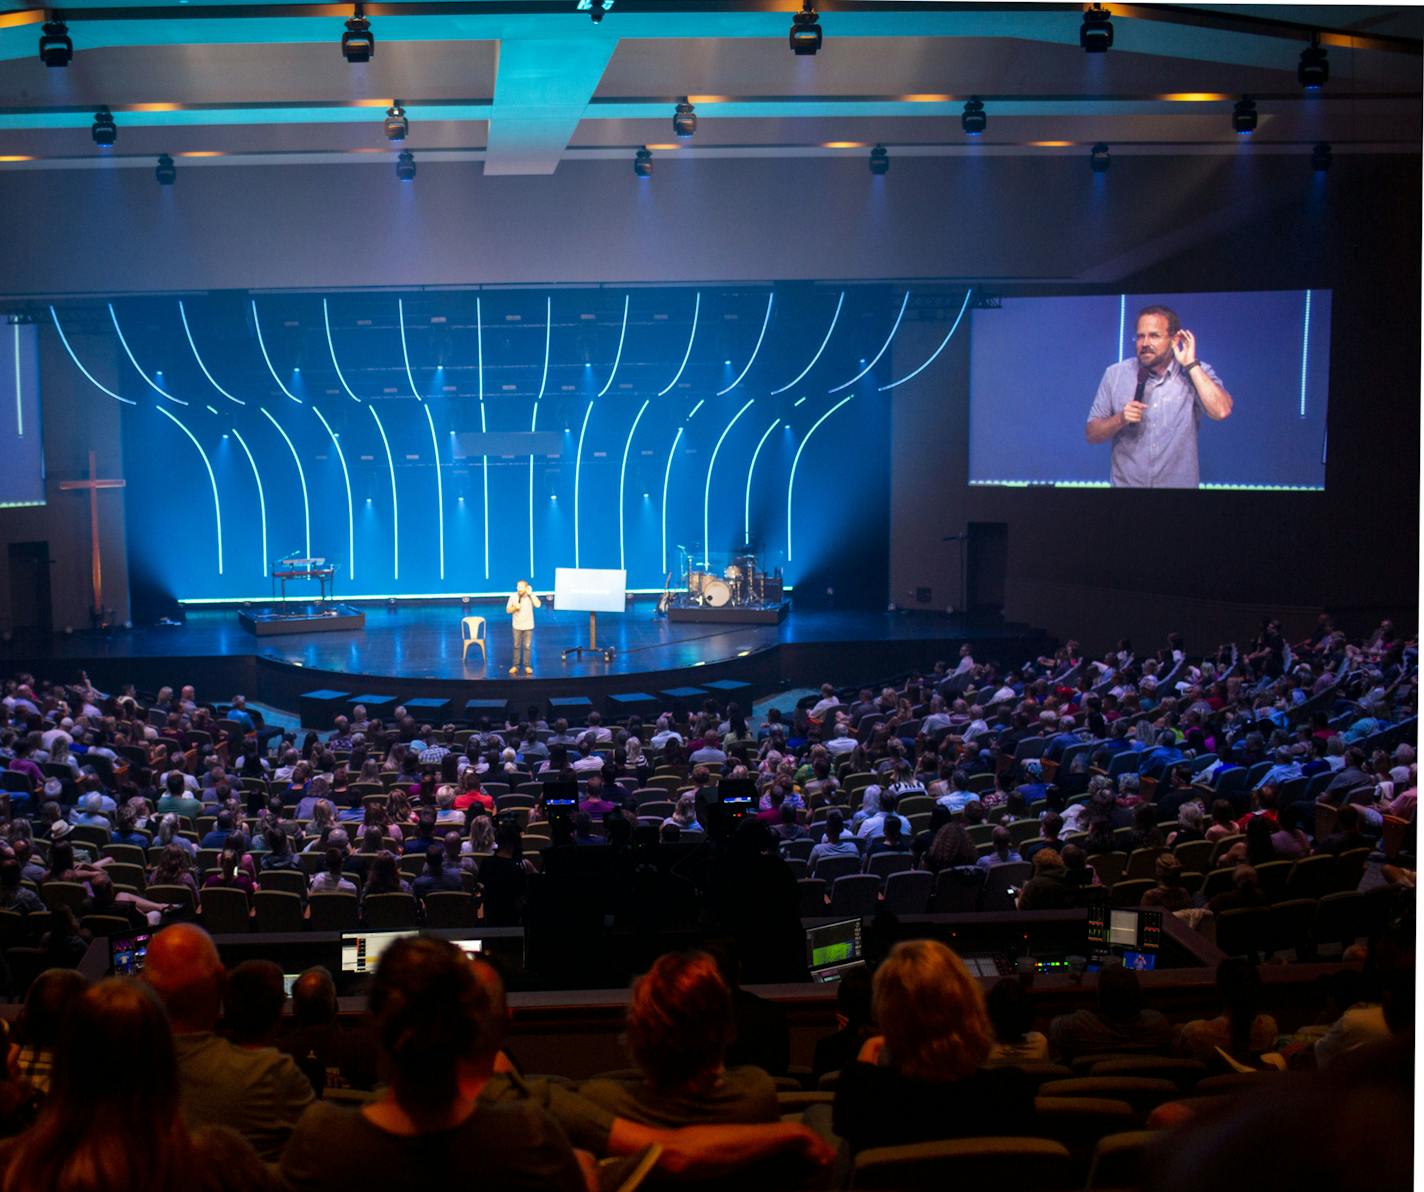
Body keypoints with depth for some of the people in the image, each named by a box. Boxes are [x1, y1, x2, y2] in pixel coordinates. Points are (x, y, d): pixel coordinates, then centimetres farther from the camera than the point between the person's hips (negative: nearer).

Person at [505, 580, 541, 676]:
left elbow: (538, 605, -25)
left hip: (528, 626, -1)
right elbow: (508, 610, 1)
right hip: (517, 626, 1)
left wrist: (531, 594, -25)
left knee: (527, 646, 4)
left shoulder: (530, 596, -9)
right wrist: (515, 607, -20)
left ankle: (527, 666, 12)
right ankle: (515, 666, 13)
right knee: (517, 646, 7)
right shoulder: (513, 596, -6)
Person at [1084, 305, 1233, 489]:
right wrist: (1120, 419, -16)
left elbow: (1222, 411, -20)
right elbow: (1092, 434, 2)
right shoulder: (1115, 374, 0)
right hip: (1126, 483, 1)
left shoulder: (1197, 373, -2)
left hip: (1180, 483, -1)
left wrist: (1191, 363, -15)